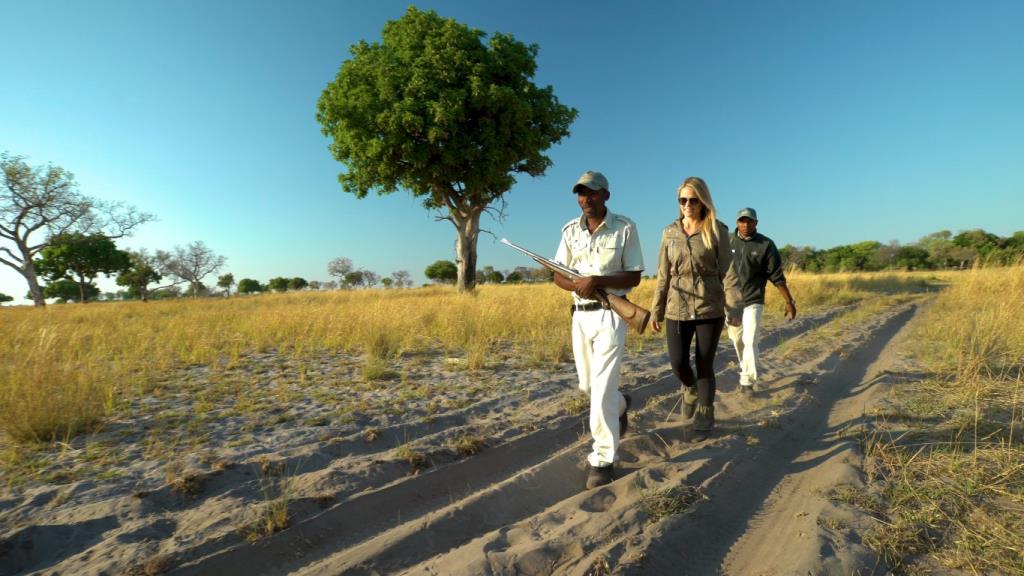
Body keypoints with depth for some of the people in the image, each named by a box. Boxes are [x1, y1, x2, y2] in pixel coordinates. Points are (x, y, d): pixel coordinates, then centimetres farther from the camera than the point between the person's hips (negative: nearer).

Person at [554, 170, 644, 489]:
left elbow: (634, 277, -7)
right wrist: (577, 284, -18)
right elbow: (558, 276, 5)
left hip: (610, 315, -5)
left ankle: (603, 460, 5)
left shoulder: (625, 227, -7)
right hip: (580, 315, 5)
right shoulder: (570, 230, 5)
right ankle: (621, 404, 49)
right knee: (587, 385, 16)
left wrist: (599, 280, -23)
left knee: (602, 389, -9)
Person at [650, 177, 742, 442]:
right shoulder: (670, 232, 5)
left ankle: (705, 418, 24)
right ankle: (691, 388, 35)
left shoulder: (717, 231, -3)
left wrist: (733, 308, -12)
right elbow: (663, 275, 7)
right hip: (677, 309, 2)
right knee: (678, 363, -1)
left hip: (710, 308, -2)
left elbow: (727, 272, -5)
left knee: (705, 365, 5)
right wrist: (656, 310, 6)